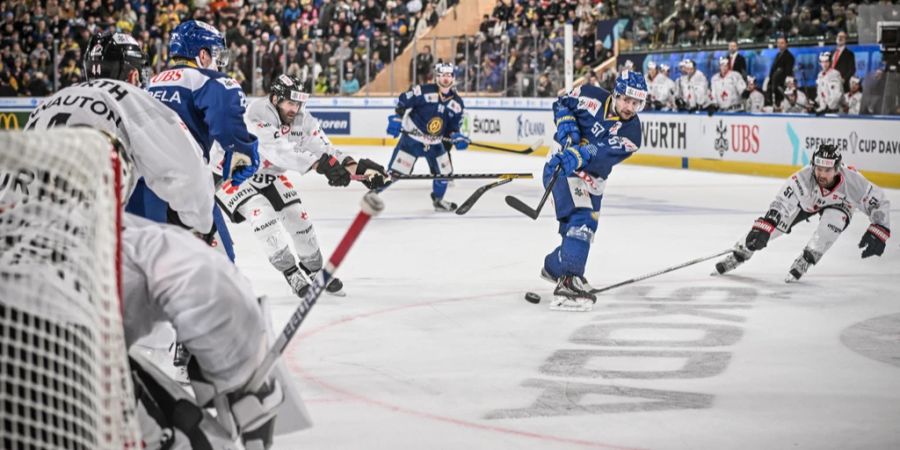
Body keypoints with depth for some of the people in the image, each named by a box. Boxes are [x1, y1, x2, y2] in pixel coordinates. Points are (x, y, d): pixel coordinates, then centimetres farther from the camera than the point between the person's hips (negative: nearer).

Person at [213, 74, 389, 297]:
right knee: (261, 212, -25)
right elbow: (280, 151, -43)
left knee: (296, 214, 1)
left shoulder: (302, 119, -10)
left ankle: (314, 268, 20)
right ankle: (290, 271, -15)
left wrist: (356, 167, -30)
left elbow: (323, 149, -14)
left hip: (266, 173, 7)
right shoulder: (257, 114, -33)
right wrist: (320, 164, -50)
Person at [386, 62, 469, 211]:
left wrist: (457, 137, -12)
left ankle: (438, 200, 35)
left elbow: (453, 126, 7)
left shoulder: (456, 103, 0)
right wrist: (396, 119, -16)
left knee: (444, 171, 11)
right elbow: (403, 102, -7)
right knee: (395, 171, -11)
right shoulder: (423, 91, -15)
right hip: (412, 137, -5)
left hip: (435, 143, 5)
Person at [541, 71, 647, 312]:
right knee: (581, 220, -24)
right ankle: (568, 282, -34)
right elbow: (563, 103, 5)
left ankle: (553, 266, 46)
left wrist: (582, 155, -45)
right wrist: (567, 127, -13)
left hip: (591, 179, 5)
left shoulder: (631, 131, -10)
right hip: (561, 166, -5)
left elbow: (607, 153, -28)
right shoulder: (593, 98, -11)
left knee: (584, 228, 17)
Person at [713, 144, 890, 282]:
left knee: (833, 220, -33)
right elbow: (781, 203, -44)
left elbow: (880, 203, -30)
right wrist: (762, 230, -54)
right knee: (774, 222, -11)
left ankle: (804, 262, -13)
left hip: (837, 204, 0)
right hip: (806, 201, 0)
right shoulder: (803, 178, -42)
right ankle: (738, 254, 11)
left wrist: (877, 234, -40)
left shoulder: (852, 181, -40)